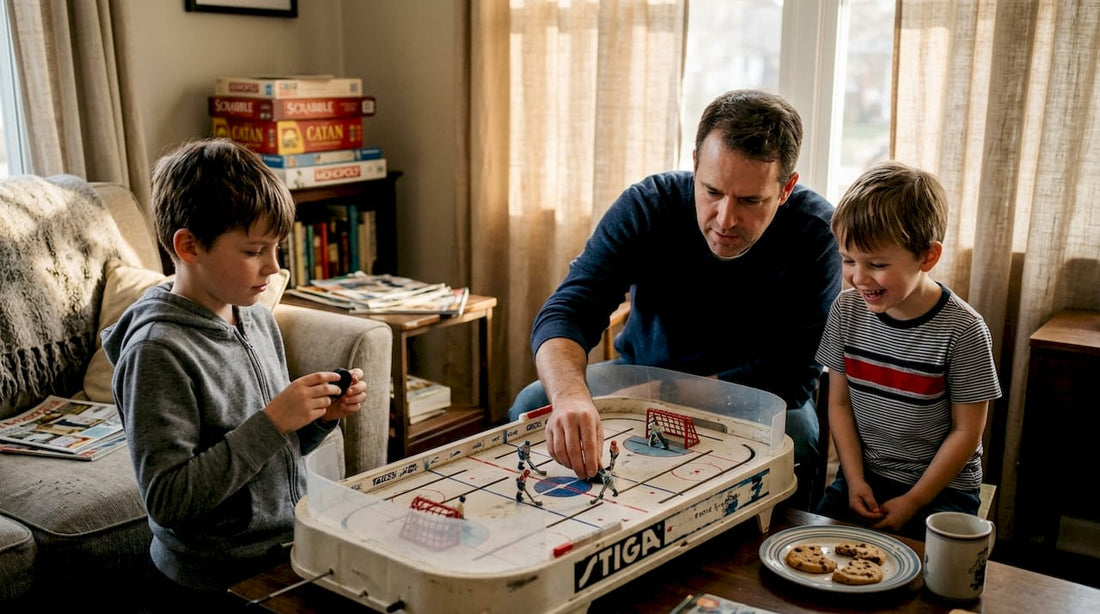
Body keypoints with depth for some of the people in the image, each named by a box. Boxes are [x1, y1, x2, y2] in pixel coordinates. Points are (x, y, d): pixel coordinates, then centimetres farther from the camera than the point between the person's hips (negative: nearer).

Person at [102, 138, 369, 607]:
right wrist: (272, 422, -25)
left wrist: (322, 416, -5)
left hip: (286, 554, 7)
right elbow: (167, 499, -22)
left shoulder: (259, 320, 4)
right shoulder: (158, 351, -19)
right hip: (215, 585, -7)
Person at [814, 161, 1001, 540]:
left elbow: (966, 432, -9)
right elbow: (840, 403, 4)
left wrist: (912, 502, -11)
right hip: (863, 475, 3)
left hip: (943, 486, -3)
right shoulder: (847, 311, -3)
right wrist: (855, 480, -6)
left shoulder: (963, 331, -15)